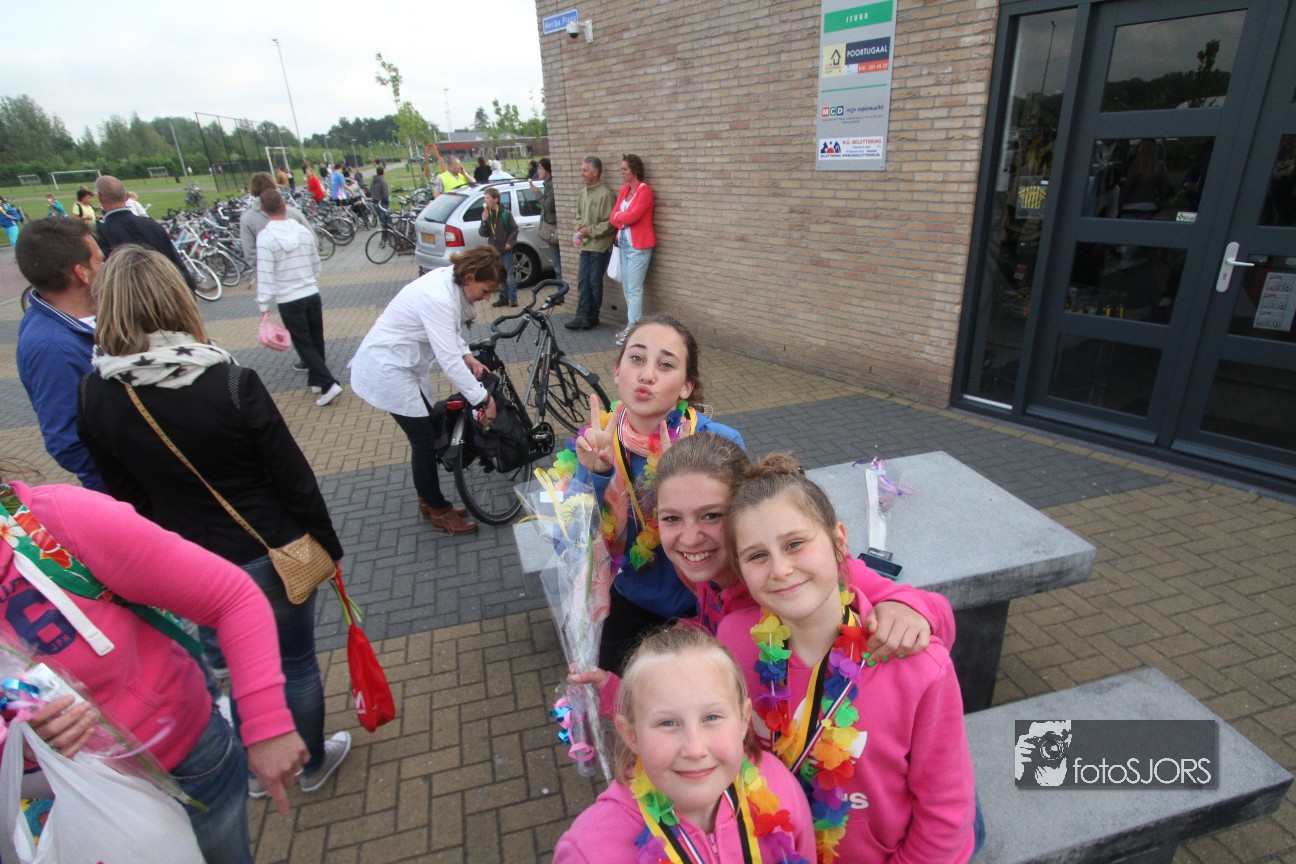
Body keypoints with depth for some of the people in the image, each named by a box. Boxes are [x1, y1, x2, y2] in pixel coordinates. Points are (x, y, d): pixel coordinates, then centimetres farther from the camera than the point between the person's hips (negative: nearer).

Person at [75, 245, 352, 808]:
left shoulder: (97, 397, -11)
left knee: (242, 664, 27)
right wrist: (329, 545, -3)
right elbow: (294, 479, -17)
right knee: (296, 664, 19)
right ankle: (313, 763, 42)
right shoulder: (231, 384, -25)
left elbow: (125, 495, 2)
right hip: (269, 552, -4)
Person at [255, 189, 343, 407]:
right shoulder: (304, 231, 1)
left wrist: (264, 305, -8)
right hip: (312, 295, 5)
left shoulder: (265, 236, -13)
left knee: (303, 344, 1)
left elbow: (265, 274, -14)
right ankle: (315, 380, 29)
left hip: (288, 301, -4)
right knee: (316, 340, 16)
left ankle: (328, 384, -10)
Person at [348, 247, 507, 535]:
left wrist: (468, 357, -3)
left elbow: (449, 331, 12)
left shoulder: (447, 280, -2)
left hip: (398, 363, 10)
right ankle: (439, 513, 14)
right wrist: (483, 398, -26)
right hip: (386, 370, -10)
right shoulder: (438, 299, -31)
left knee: (429, 433, 14)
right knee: (424, 441, -2)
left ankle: (429, 502, 29)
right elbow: (449, 361, -32)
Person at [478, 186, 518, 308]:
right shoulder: (486, 214, 7)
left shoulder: (506, 214, -6)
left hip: (505, 249, -5)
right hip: (493, 250, 5)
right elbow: (483, 233, 3)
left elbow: (514, 229, -3)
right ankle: (504, 298, 17)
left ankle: (513, 298, 3)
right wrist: (484, 221, -12)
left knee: (509, 275, -3)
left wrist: (510, 242, -12)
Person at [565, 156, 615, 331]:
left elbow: (610, 223, -15)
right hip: (585, 244, 7)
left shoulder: (605, 194, -12)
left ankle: (592, 317, 12)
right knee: (582, 281, 5)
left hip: (600, 246, -7)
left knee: (595, 282, 1)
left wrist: (590, 230, -14)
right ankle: (582, 316, 10)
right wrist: (579, 226, 3)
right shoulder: (582, 193, 12)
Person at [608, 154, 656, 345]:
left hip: (638, 246, -8)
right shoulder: (623, 190, 13)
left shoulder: (645, 190, -11)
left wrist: (619, 217, -2)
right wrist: (624, 219, -12)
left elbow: (633, 216, -21)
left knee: (634, 289, -6)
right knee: (626, 287, 11)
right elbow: (613, 217, 7)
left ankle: (633, 328, -1)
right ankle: (632, 323, 20)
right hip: (624, 244, 8)